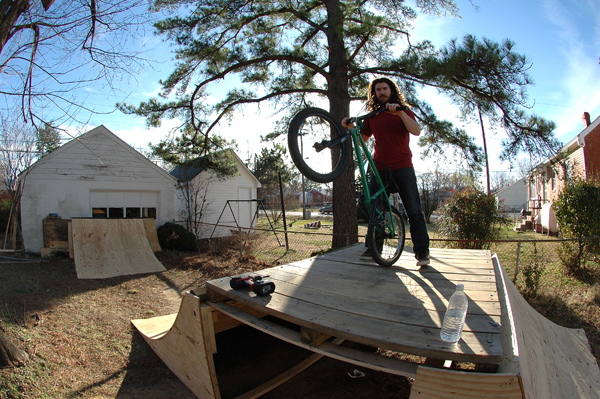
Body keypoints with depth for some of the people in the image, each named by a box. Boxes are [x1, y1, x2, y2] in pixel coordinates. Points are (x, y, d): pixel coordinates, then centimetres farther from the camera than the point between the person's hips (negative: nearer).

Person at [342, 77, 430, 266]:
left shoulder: (404, 110, 5)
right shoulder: (372, 116, 13)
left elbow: (416, 131, -11)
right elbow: (363, 138, 16)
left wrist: (400, 113, -24)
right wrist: (351, 127, -2)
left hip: (402, 167, -2)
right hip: (380, 168, 3)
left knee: (414, 211, -4)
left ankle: (422, 251, 6)